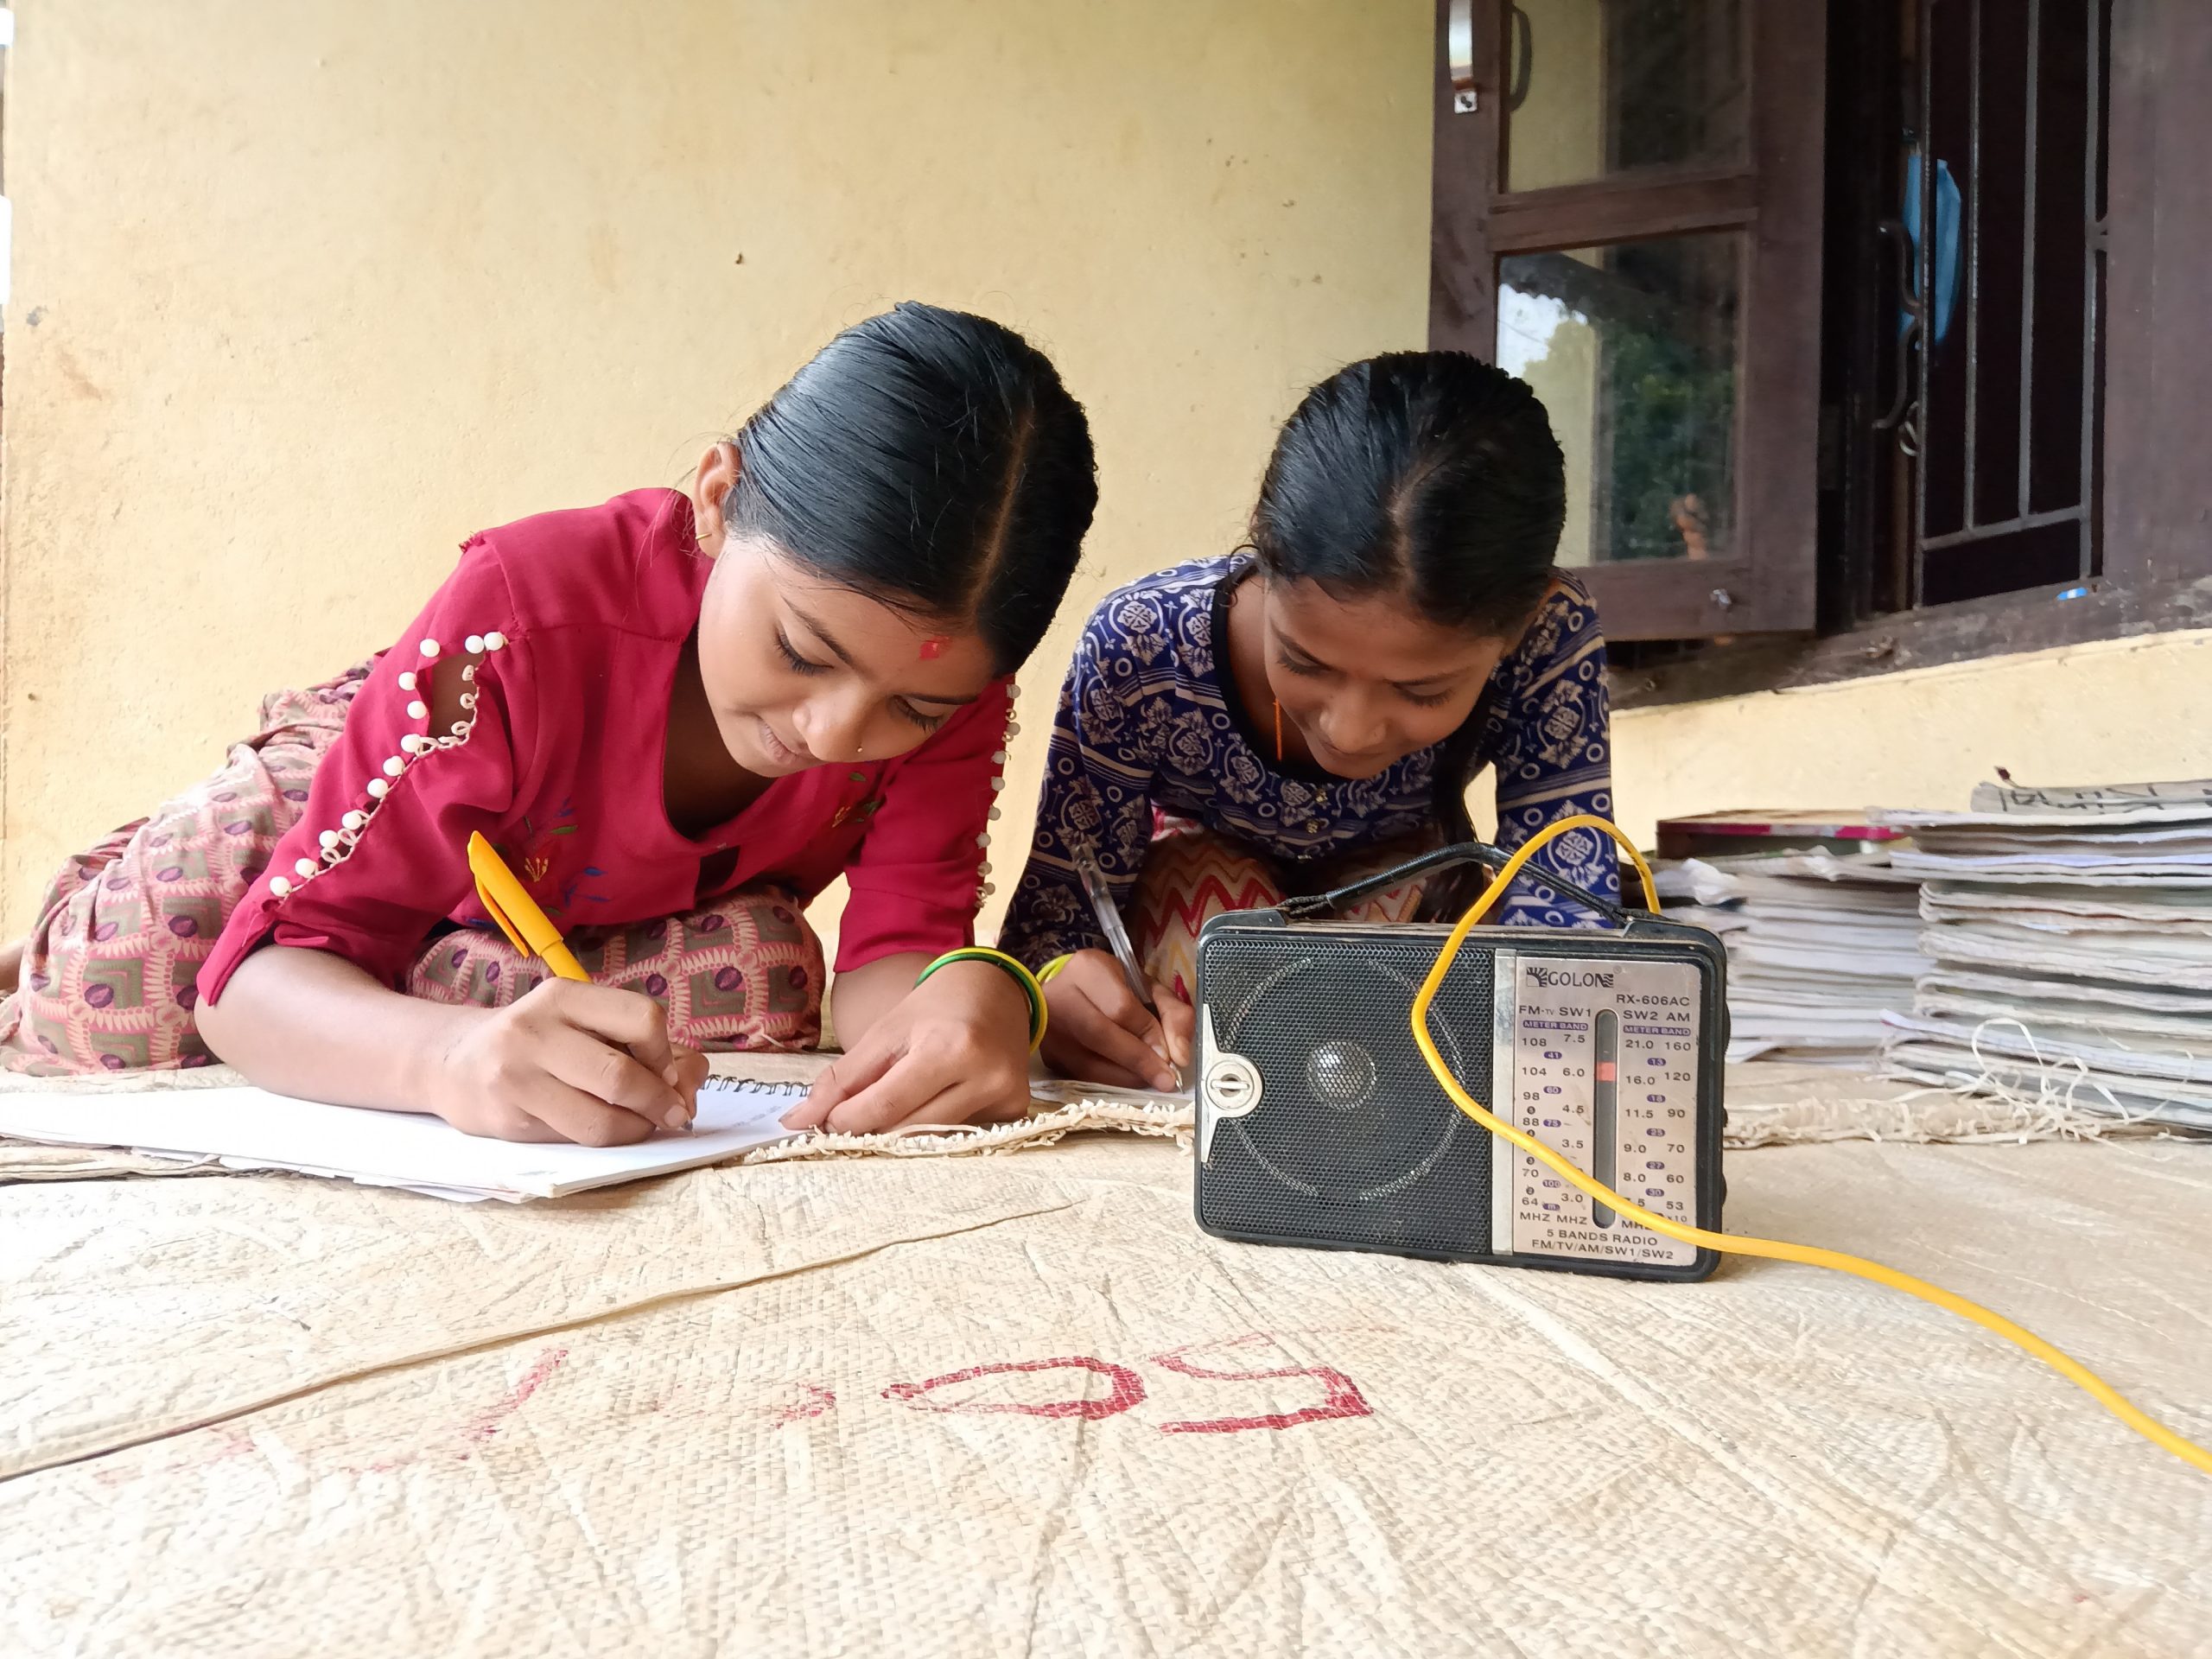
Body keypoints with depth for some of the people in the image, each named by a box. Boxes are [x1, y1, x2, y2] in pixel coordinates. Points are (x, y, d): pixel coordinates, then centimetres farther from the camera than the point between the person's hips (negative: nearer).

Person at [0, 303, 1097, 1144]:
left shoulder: (950, 680, -31)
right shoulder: (527, 616, -41)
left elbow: (897, 943, -33)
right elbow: (268, 975, -40)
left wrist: (971, 996, -59)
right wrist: (450, 1054, -64)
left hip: (627, 911, 3)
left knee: (763, 972, -28)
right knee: (117, 1001, -22)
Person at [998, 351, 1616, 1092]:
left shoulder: (1549, 638, -35)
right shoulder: (1139, 650, -36)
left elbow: (1567, 929, -35)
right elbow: (1056, 914, -29)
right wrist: (1059, 991, -53)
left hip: (1405, 894, 2)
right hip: (1196, 895, -1)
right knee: (1209, 886, -32)